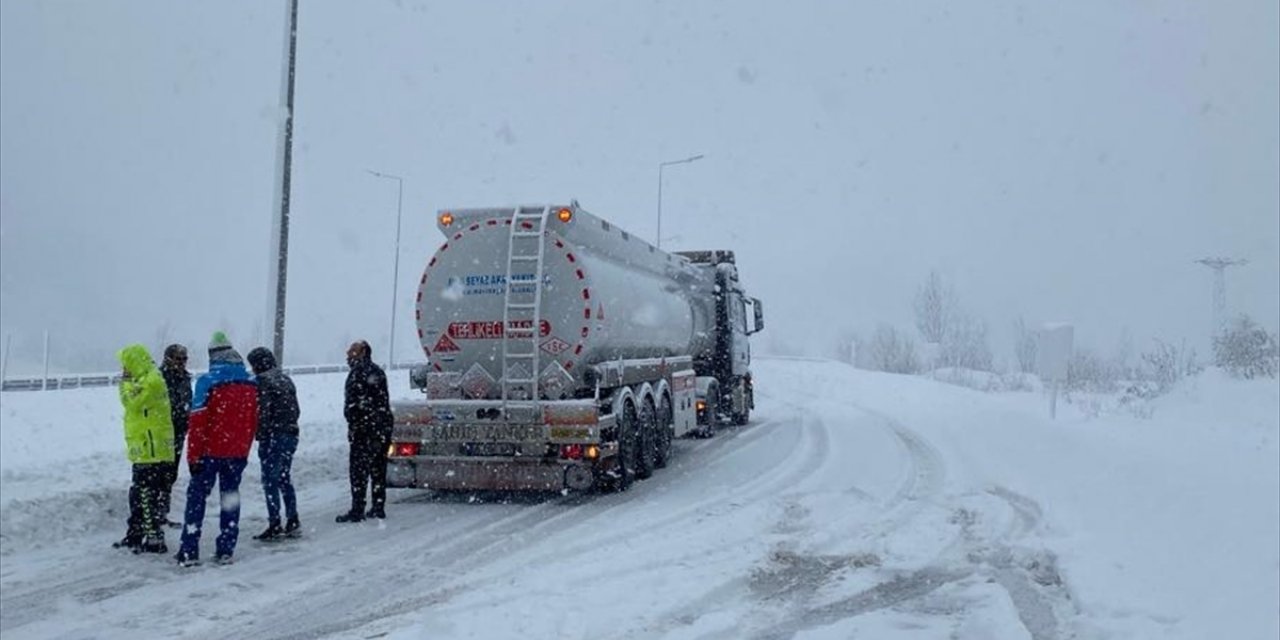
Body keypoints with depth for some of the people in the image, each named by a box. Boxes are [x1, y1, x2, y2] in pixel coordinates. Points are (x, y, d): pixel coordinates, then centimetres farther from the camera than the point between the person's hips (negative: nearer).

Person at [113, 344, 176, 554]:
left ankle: (155, 540, -4)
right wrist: (128, 382, 9)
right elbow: (135, 404, 19)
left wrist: (126, 383, -2)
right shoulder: (145, 380, 18)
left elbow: (131, 401, -16)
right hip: (145, 449, 11)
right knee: (138, 495, 19)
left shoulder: (151, 380, -14)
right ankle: (134, 535, 29)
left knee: (147, 496, -8)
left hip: (151, 449, -11)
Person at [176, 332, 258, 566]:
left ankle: (189, 551, 4)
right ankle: (225, 551, 12)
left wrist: (193, 456, -8)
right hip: (238, 453, 4)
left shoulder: (207, 381, -12)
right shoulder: (251, 383, 3)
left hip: (211, 451, -4)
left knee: (196, 497, 6)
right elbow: (253, 421, 10)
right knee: (231, 498, 12)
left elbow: (198, 422, -13)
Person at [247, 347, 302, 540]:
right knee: (285, 479, 15)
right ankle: (293, 522, 15)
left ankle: (275, 525, -3)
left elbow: (262, 412, -16)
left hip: (273, 437, -8)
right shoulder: (285, 379, 15)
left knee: (270, 481, -3)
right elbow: (295, 409, 18)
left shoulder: (262, 381, -10)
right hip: (291, 435, 8)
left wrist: (261, 436, -11)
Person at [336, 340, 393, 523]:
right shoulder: (378, 372, 16)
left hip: (365, 430, -8)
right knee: (378, 470, 13)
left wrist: (352, 428, -14)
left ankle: (357, 510, -7)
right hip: (383, 428, 9)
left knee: (359, 470, -6)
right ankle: (378, 507, 17)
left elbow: (353, 405, -17)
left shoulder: (358, 373, -11)